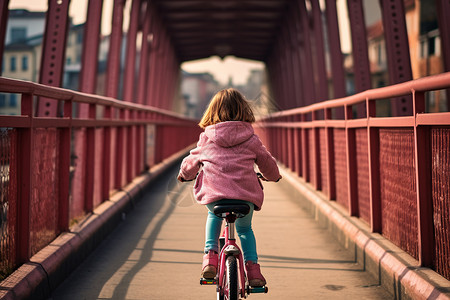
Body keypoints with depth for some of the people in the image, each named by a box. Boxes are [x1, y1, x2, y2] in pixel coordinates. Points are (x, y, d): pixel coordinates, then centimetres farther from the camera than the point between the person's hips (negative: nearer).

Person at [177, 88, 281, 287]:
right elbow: (267, 163, 23)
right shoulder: (251, 139, 9)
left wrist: (184, 174, 48)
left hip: (214, 196, 0)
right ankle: (252, 266, 13)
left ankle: (210, 255, 17)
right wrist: (274, 176, 46)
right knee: (245, 229, 30)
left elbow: (191, 162, 24)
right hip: (245, 196, 0)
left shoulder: (206, 138, 11)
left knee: (213, 217, 35)